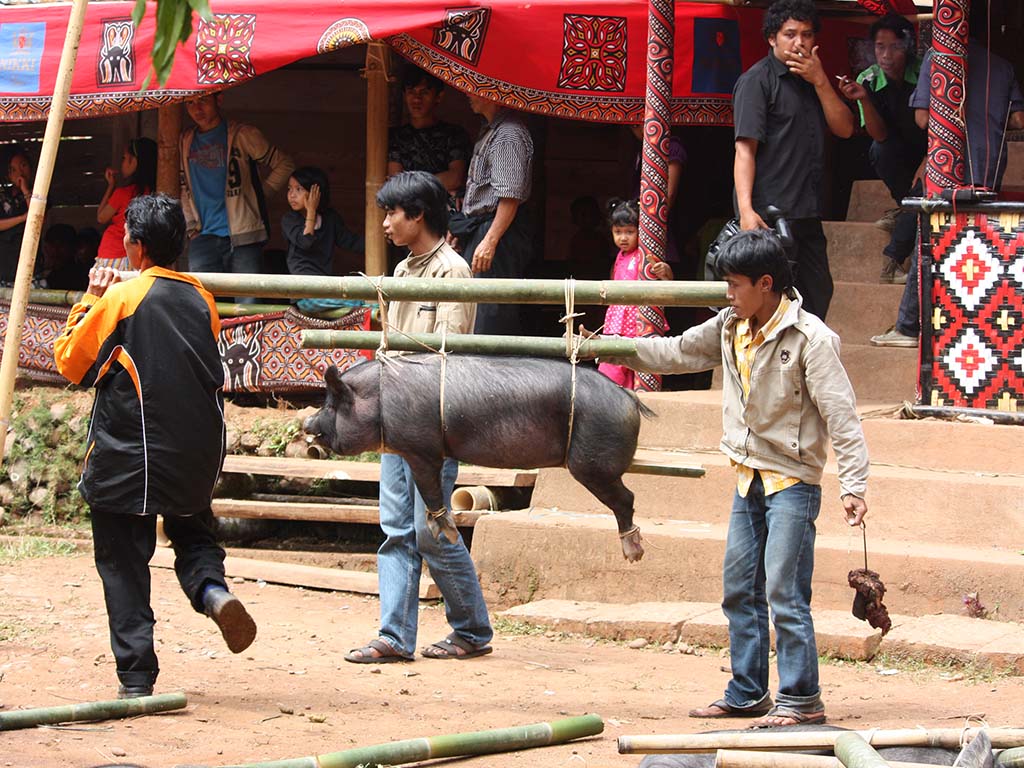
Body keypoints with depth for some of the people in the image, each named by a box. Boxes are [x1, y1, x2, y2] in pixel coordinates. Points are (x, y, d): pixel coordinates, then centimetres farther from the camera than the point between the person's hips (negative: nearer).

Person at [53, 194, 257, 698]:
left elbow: (71, 362, -3)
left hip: (128, 456, -4)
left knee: (123, 563, 4)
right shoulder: (201, 300, 5)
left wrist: (90, 302, 8)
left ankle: (136, 676, 0)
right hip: (197, 455, 4)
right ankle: (213, 590, -9)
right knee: (192, 530, 23)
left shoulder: (121, 298, -11)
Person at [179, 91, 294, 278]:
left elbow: (284, 165, 9)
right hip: (203, 238, 3)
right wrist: (191, 225, 12)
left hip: (243, 237, -3)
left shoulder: (243, 135, 2)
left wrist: (260, 192, 2)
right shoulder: (185, 142, 14)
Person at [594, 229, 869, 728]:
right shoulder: (730, 329, 7)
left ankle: (801, 699, -5)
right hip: (749, 478, 8)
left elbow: (841, 415, -16)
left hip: (792, 480, -8)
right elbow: (675, 353, 19)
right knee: (739, 589, 10)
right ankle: (747, 694, 18)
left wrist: (852, 485, -21)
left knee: (784, 591, -11)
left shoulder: (809, 338, -15)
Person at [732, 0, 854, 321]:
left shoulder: (812, 81, 19)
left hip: (807, 215, 8)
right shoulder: (757, 80, -4)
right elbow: (745, 149, -11)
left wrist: (820, 81, -4)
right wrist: (746, 209, -22)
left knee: (817, 292, 12)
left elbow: (844, 128, 9)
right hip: (771, 214, -8)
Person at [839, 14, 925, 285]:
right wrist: (864, 99, -34)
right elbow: (880, 135, -20)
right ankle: (909, 210, -11)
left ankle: (893, 260, -20)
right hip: (899, 155, 2)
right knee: (879, 151, -31)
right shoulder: (869, 81, -13)